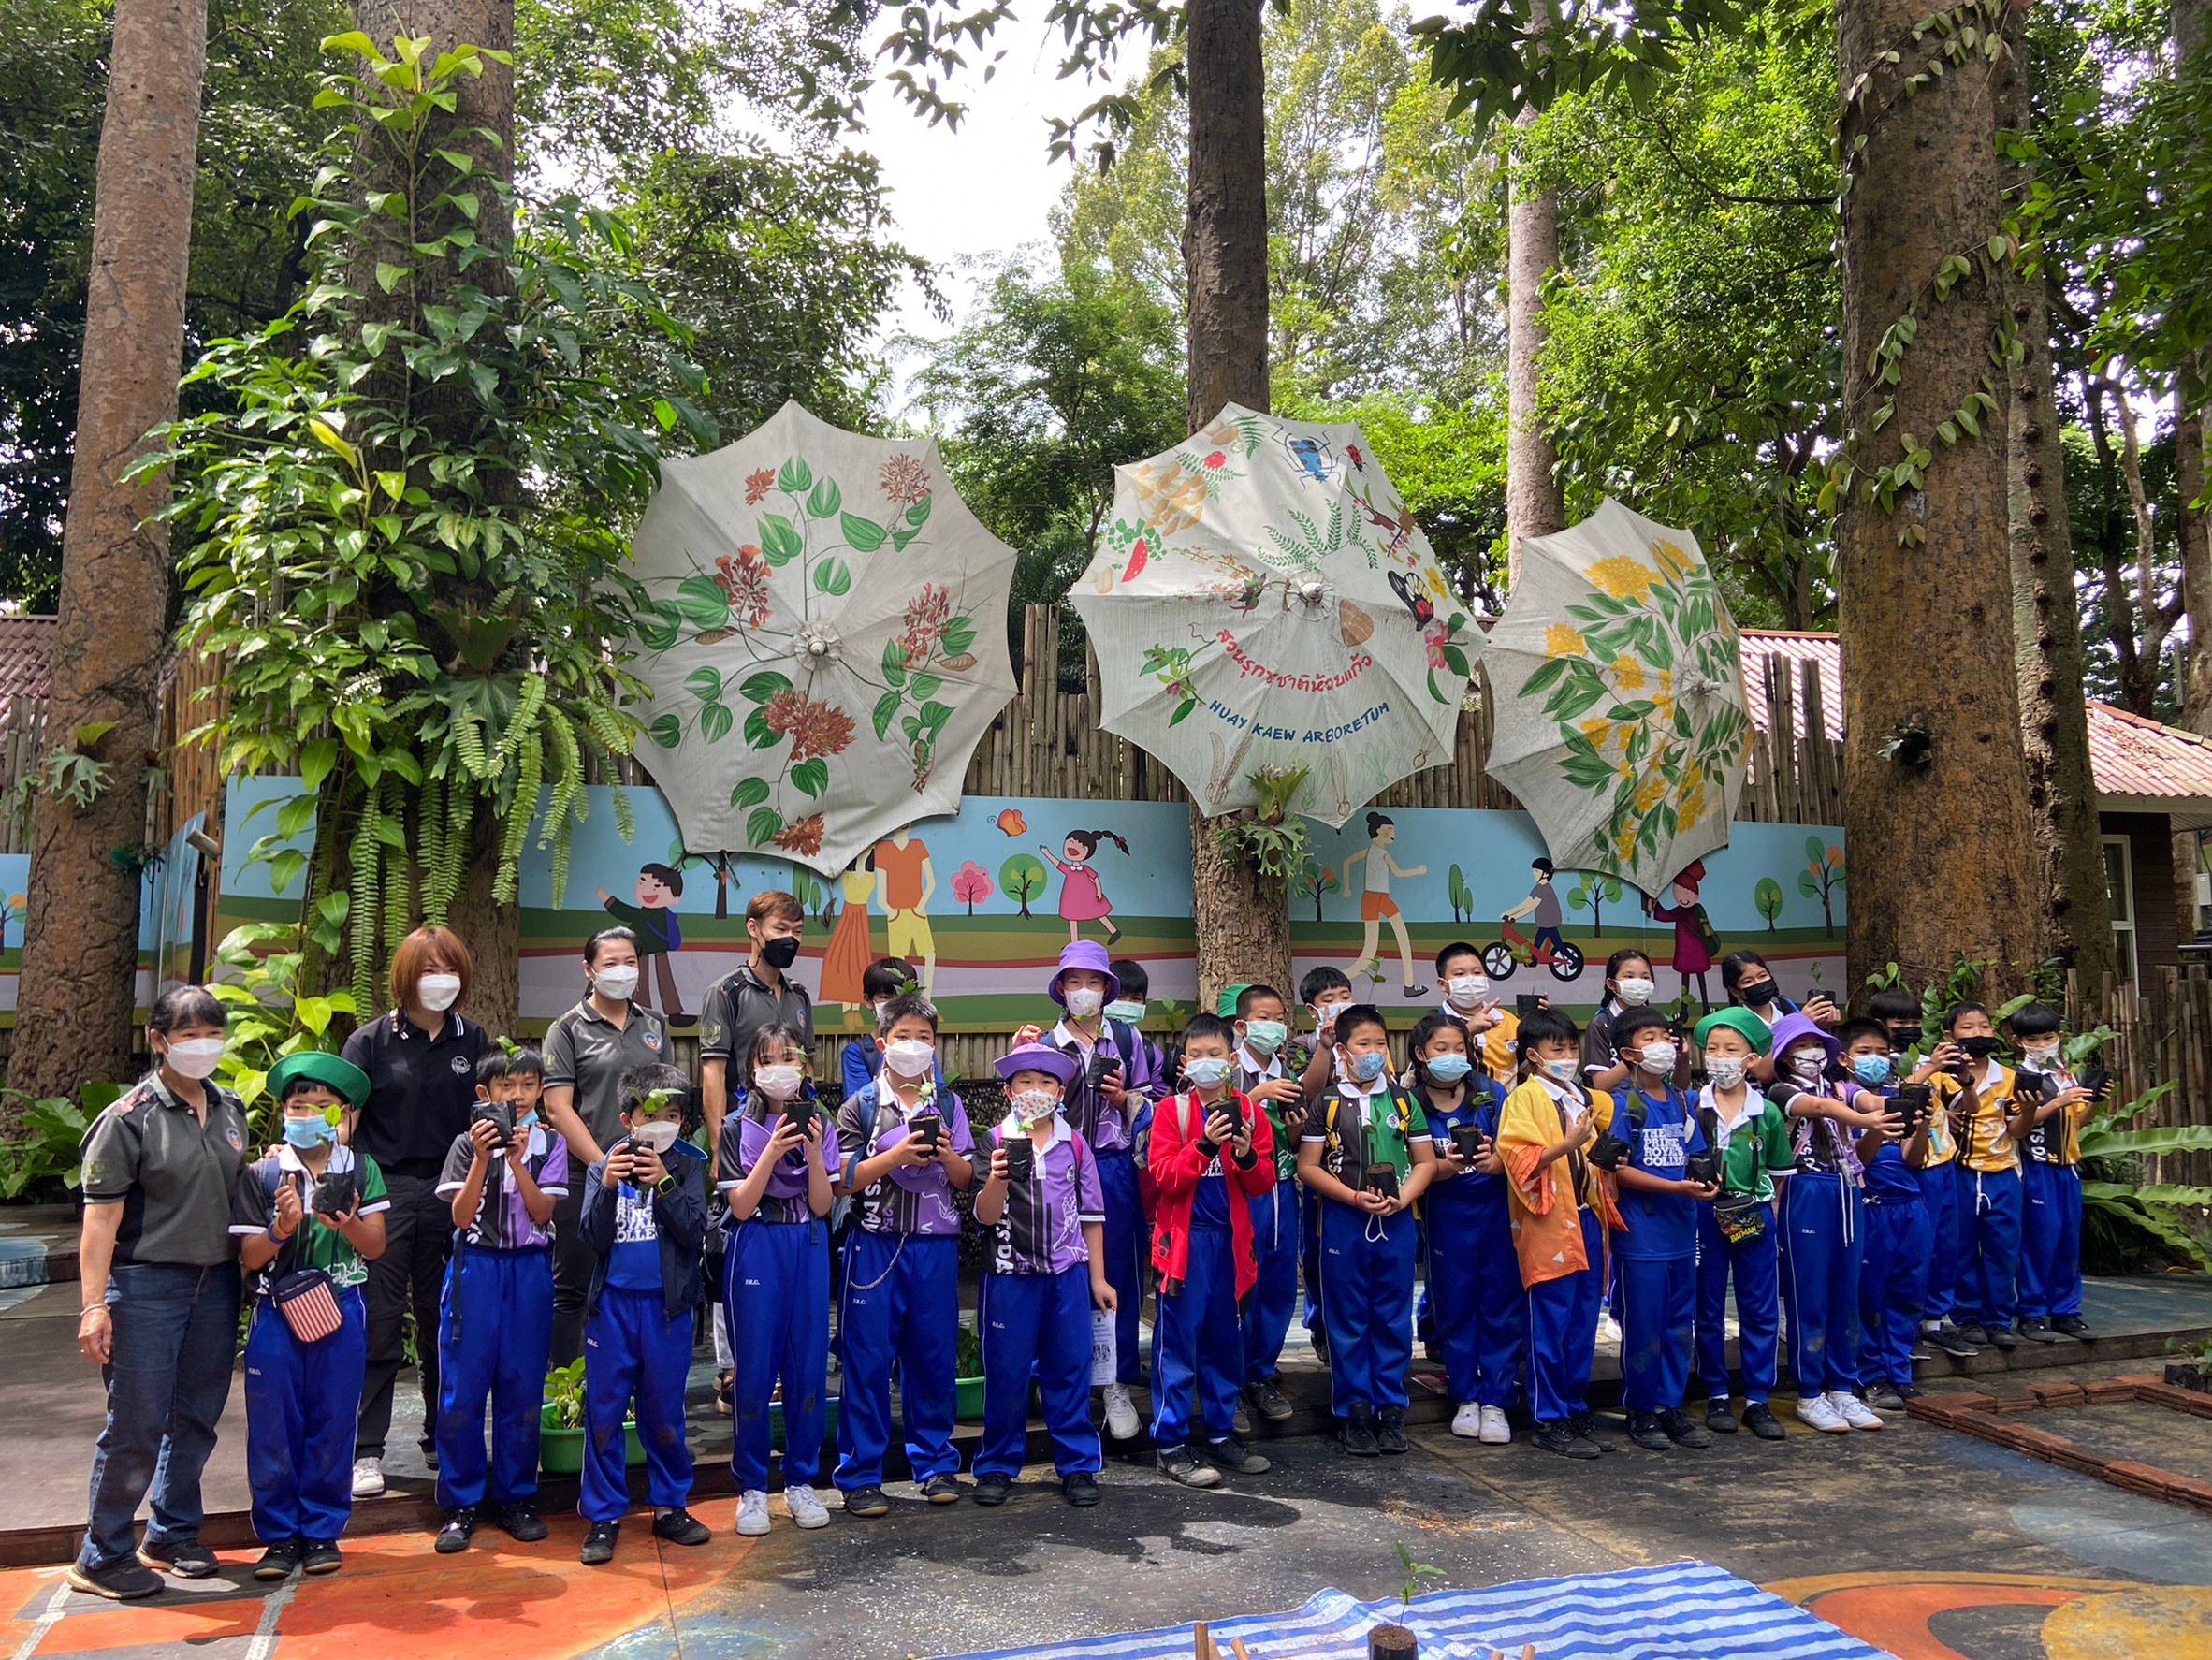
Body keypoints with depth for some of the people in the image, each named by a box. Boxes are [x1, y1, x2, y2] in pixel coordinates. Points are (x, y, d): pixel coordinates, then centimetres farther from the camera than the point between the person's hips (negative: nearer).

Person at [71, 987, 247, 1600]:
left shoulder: (229, 1108, 8)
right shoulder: (130, 1117, -10)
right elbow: (101, 1216, -13)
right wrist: (93, 1304, -17)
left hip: (217, 1284, 6)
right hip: (146, 1286, -6)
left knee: (196, 1417, 13)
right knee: (136, 1425, 0)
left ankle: (173, 1535, 29)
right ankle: (103, 1555, 16)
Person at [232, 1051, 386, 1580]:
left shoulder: (361, 1170, 2)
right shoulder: (261, 1174, -1)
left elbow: (375, 1246, 0)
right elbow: (250, 1258, -2)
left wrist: (348, 1223, -19)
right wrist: (282, 1227, -21)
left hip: (341, 1310, 0)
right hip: (277, 1313, 0)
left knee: (333, 1422, 7)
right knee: (274, 1424, 5)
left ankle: (322, 1529, 20)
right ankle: (279, 1534, 19)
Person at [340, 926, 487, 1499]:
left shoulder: (472, 1040, 8)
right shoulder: (371, 1040, -1)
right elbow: (343, 1120, -6)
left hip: (450, 1194, 3)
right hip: (384, 1192, -3)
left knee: (444, 1322, 11)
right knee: (379, 1324, 0)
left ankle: (442, 1439, 25)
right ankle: (366, 1451, 10)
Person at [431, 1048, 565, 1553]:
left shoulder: (550, 1143, 3)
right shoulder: (468, 1142, 1)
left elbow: (543, 1212, -6)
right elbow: (460, 1216, -7)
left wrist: (517, 1159, -17)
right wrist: (482, 1157, -18)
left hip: (530, 1268, 1)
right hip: (476, 1265, -1)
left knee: (522, 1386, 5)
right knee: (462, 1387, -1)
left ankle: (516, 1497, 17)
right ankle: (460, 1504, 12)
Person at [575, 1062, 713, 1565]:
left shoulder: (687, 1164, 1)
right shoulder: (604, 1166, 2)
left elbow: (694, 1231, -8)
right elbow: (592, 1238, -5)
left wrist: (664, 1181, -20)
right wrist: (607, 1187, -20)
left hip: (667, 1305, 0)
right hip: (612, 1302, 0)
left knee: (663, 1411, 10)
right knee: (604, 1410, 5)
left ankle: (670, 1507, 24)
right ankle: (603, 1516, 16)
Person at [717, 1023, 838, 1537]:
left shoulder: (818, 1124, 7)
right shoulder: (737, 1128, 0)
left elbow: (821, 1206, 1)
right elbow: (741, 1206, -7)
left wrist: (813, 1151, -14)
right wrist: (773, 1152, -18)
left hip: (808, 1249, 2)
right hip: (755, 1249, -2)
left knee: (808, 1367, 5)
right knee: (754, 1369, 0)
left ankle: (801, 1482, 18)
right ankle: (752, 1488, 13)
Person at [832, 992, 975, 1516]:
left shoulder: (948, 1103, 8)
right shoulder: (861, 1105, 1)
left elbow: (965, 1180, 9)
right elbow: (843, 1180, -6)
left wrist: (947, 1154, -11)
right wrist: (896, 1154, -18)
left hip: (935, 1245, 2)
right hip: (875, 1243, -2)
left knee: (934, 1354, 8)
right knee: (867, 1357, 0)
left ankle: (935, 1462, 23)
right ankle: (860, 1473, 10)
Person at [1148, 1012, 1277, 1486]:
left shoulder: (1250, 1111, 8)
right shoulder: (1171, 1110, -3)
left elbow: (1263, 1184, 6)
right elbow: (1164, 1176, -12)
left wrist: (1247, 1156, -15)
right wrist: (1205, 1144, -23)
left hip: (1231, 1238, 4)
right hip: (1185, 1238, -4)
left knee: (1224, 1340, 13)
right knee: (1178, 1340, -2)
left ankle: (1220, 1434, 26)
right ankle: (1171, 1445, 6)